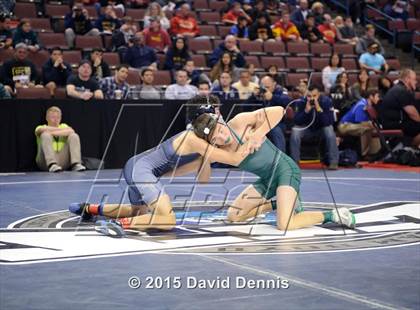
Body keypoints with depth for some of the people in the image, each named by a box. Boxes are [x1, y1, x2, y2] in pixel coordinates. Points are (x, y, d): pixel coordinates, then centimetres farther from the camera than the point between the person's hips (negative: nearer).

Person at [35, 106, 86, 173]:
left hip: (63, 162, 2)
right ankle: (52, 164, -42)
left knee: (74, 136, -12)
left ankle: (76, 164, -31)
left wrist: (53, 133, -12)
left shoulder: (63, 126, 22)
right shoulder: (41, 127, 15)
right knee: (45, 135, -24)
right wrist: (62, 130, -9)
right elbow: (42, 130, -13)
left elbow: (71, 131, -4)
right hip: (46, 162, -2)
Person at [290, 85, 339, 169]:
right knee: (295, 131, -26)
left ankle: (333, 162, -23)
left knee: (329, 130, -31)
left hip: (322, 128, -1)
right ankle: (294, 162, -15)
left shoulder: (326, 101, -21)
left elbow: (329, 122, -28)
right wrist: (306, 110, -37)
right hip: (306, 128, 1)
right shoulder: (301, 102, -18)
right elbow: (297, 121, -23)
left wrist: (319, 109, -40)